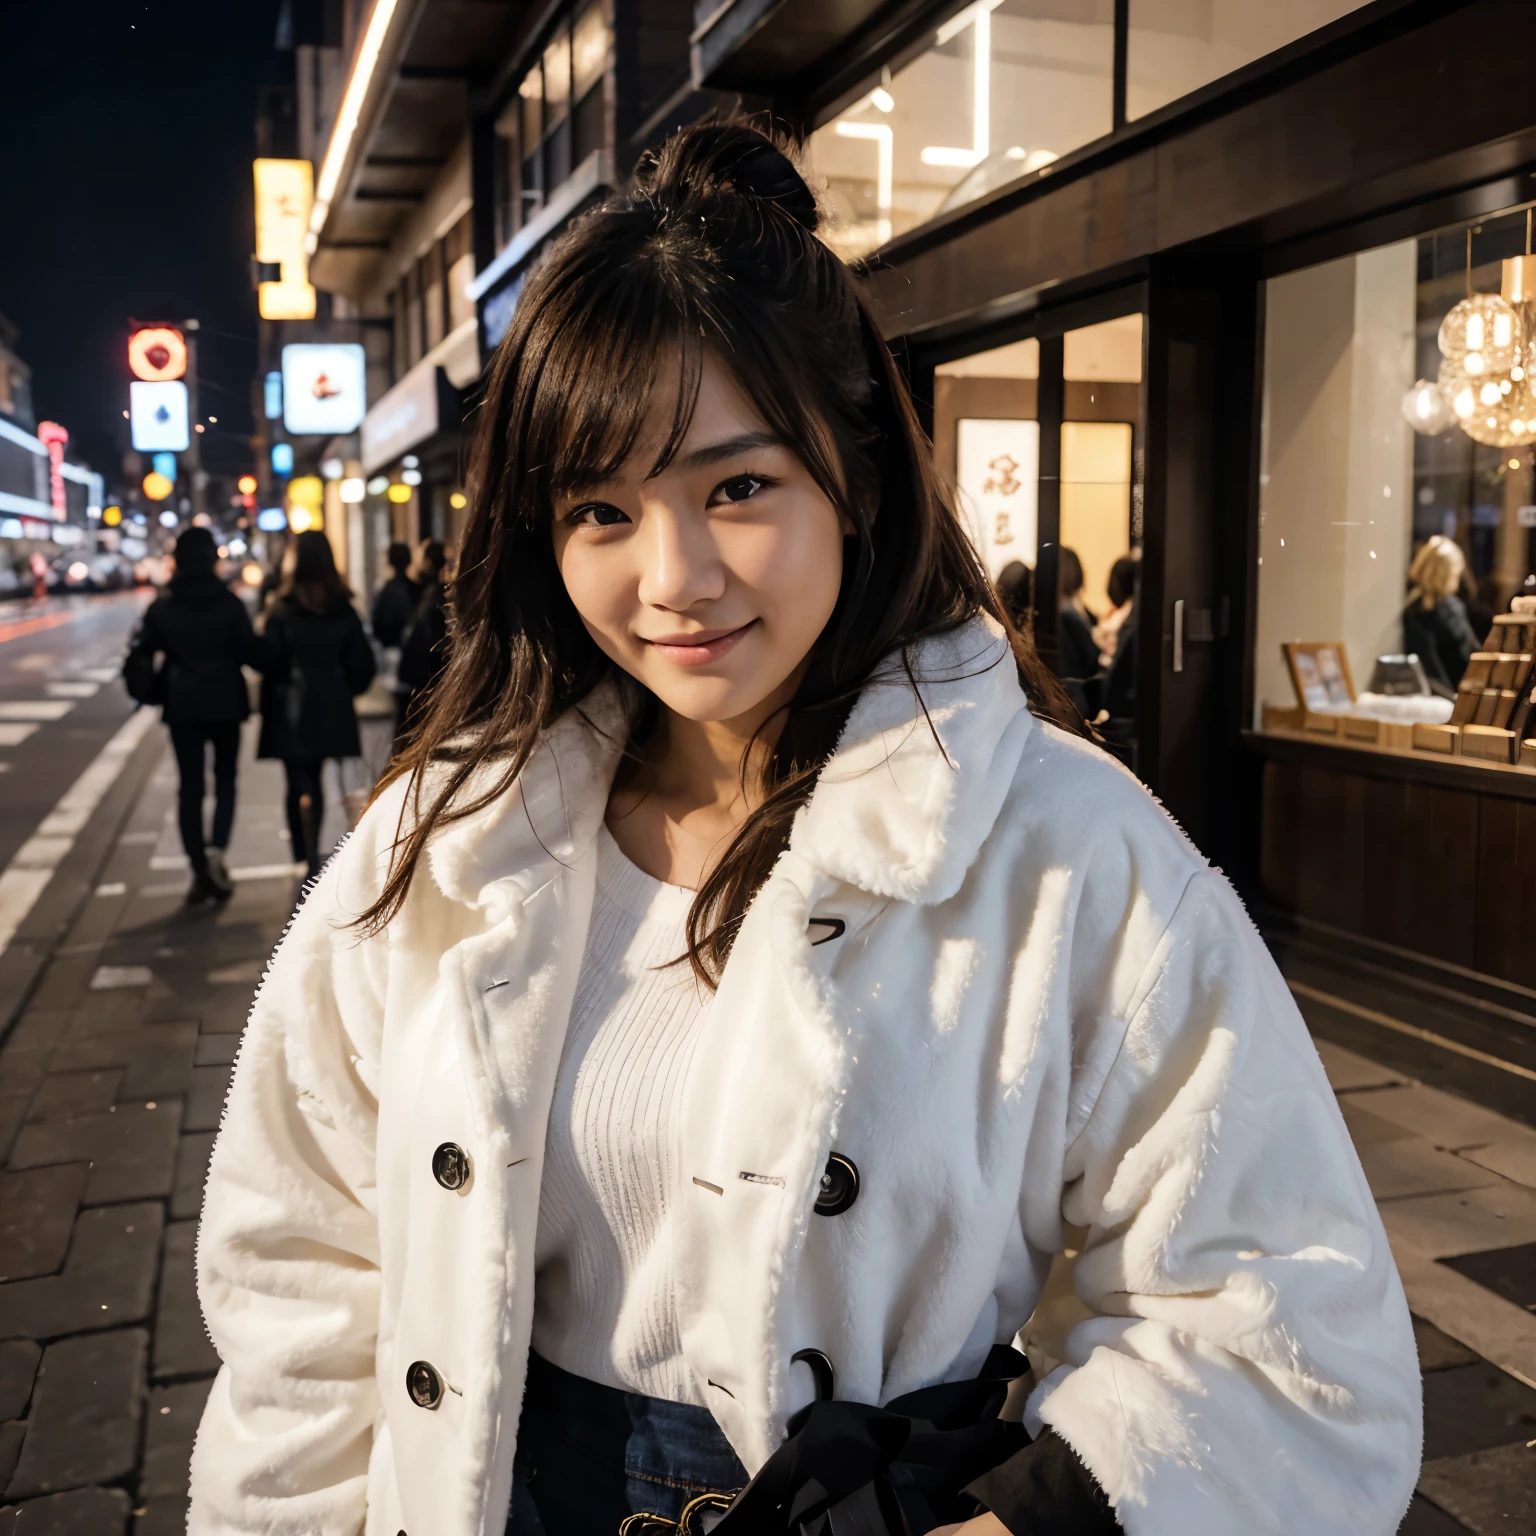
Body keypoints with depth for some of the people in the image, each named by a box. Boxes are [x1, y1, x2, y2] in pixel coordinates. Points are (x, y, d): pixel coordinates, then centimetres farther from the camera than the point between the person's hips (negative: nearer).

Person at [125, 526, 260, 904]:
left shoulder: (162, 606, -2)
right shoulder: (229, 603, -8)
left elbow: (142, 654, -1)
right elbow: (251, 653, -9)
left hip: (182, 705, 1)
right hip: (225, 703, -1)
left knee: (190, 786, 8)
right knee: (224, 781, 12)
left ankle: (200, 871, 7)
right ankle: (216, 849, -12)